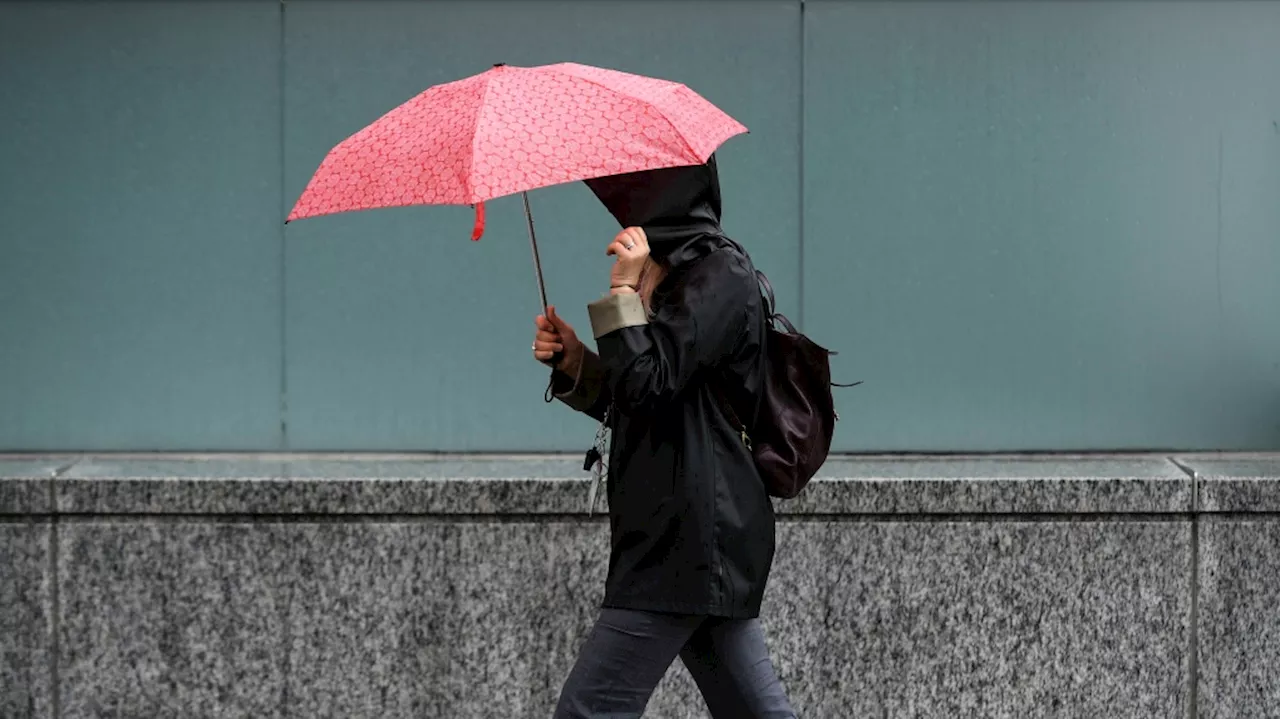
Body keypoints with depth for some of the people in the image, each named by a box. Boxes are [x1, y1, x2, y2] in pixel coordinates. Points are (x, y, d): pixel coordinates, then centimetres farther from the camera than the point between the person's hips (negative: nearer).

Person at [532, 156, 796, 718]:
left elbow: (648, 384, -19)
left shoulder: (719, 274, -11)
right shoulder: (672, 272, 18)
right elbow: (624, 401, 23)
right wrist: (573, 361, 7)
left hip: (689, 532, -10)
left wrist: (623, 292, -15)